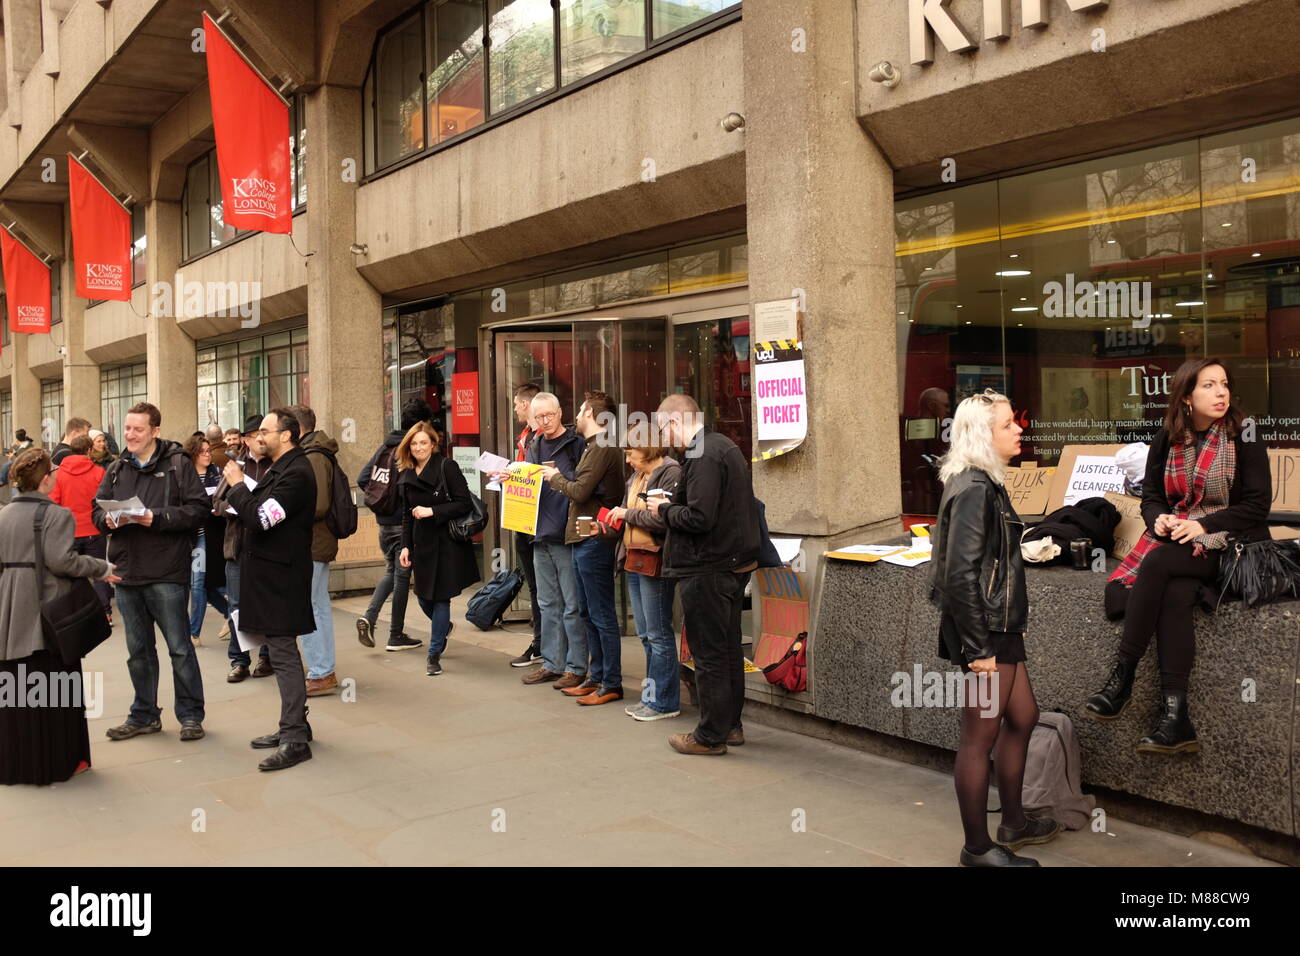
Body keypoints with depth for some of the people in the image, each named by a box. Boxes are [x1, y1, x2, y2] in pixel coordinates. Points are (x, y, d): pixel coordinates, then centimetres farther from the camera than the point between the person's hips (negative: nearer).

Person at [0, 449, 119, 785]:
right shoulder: (56, 514, -12)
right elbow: (61, 560, -20)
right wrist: (101, 568, -9)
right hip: (46, 612, -6)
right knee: (53, 690, 4)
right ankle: (56, 760, 11)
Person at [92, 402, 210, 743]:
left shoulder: (177, 464, -6)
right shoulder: (116, 469, 11)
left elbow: (198, 508, -12)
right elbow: (97, 508, 14)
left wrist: (156, 518, -20)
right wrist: (108, 519, -8)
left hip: (166, 573, -6)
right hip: (127, 571, 6)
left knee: (179, 648, 2)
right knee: (138, 650, 15)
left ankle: (190, 715, 14)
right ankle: (144, 715, 27)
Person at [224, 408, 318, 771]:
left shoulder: (296, 474, -18)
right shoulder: (279, 469, 15)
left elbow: (260, 518, -24)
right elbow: (259, 515, 18)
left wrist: (236, 485, -12)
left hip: (281, 576, -10)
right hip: (270, 574, 10)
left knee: (283, 654, -8)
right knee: (281, 652, 15)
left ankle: (295, 740, -4)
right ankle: (294, 725, 24)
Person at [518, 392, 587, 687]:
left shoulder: (577, 443, -6)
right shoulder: (535, 446, 15)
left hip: (567, 536, -7)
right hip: (541, 535, 7)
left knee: (572, 606, -1)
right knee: (548, 605, 14)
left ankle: (576, 667, 8)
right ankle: (552, 664, 23)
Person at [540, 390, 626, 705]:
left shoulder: (602, 448, -14)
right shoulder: (594, 446, 18)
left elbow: (580, 491, -18)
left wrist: (555, 477, -4)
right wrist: (561, 480, 9)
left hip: (594, 540, -11)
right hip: (583, 539, 11)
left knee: (602, 615, -5)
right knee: (587, 612, 15)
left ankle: (612, 684, 2)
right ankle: (596, 677, 24)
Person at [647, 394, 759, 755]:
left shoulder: (703, 458, -19)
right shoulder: (725, 446, 13)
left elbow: (699, 518, -26)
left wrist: (665, 509, -8)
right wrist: (673, 506, 11)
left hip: (707, 571, -10)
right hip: (735, 562, 10)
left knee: (709, 655, 0)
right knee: (729, 649, 17)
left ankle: (711, 736, 9)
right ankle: (731, 725, 28)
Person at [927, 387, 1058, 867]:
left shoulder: (985, 484, 12)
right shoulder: (974, 489, -19)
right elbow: (960, 574, -23)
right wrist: (977, 648, -22)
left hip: (1000, 628, 10)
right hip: (984, 630, -10)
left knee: (1022, 717, 20)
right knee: (981, 735, 0)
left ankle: (1013, 823, 35)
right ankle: (978, 848, 13)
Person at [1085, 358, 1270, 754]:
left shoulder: (1243, 438, -2)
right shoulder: (1166, 440, 9)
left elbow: (1256, 505, -7)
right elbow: (1151, 496, 13)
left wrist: (1202, 526, -18)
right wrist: (1160, 520, -10)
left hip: (1230, 543, -3)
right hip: (1176, 537, 3)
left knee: (1158, 562, -33)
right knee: (1173, 595, -31)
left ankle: (1122, 677, -27)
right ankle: (1175, 717, -37)